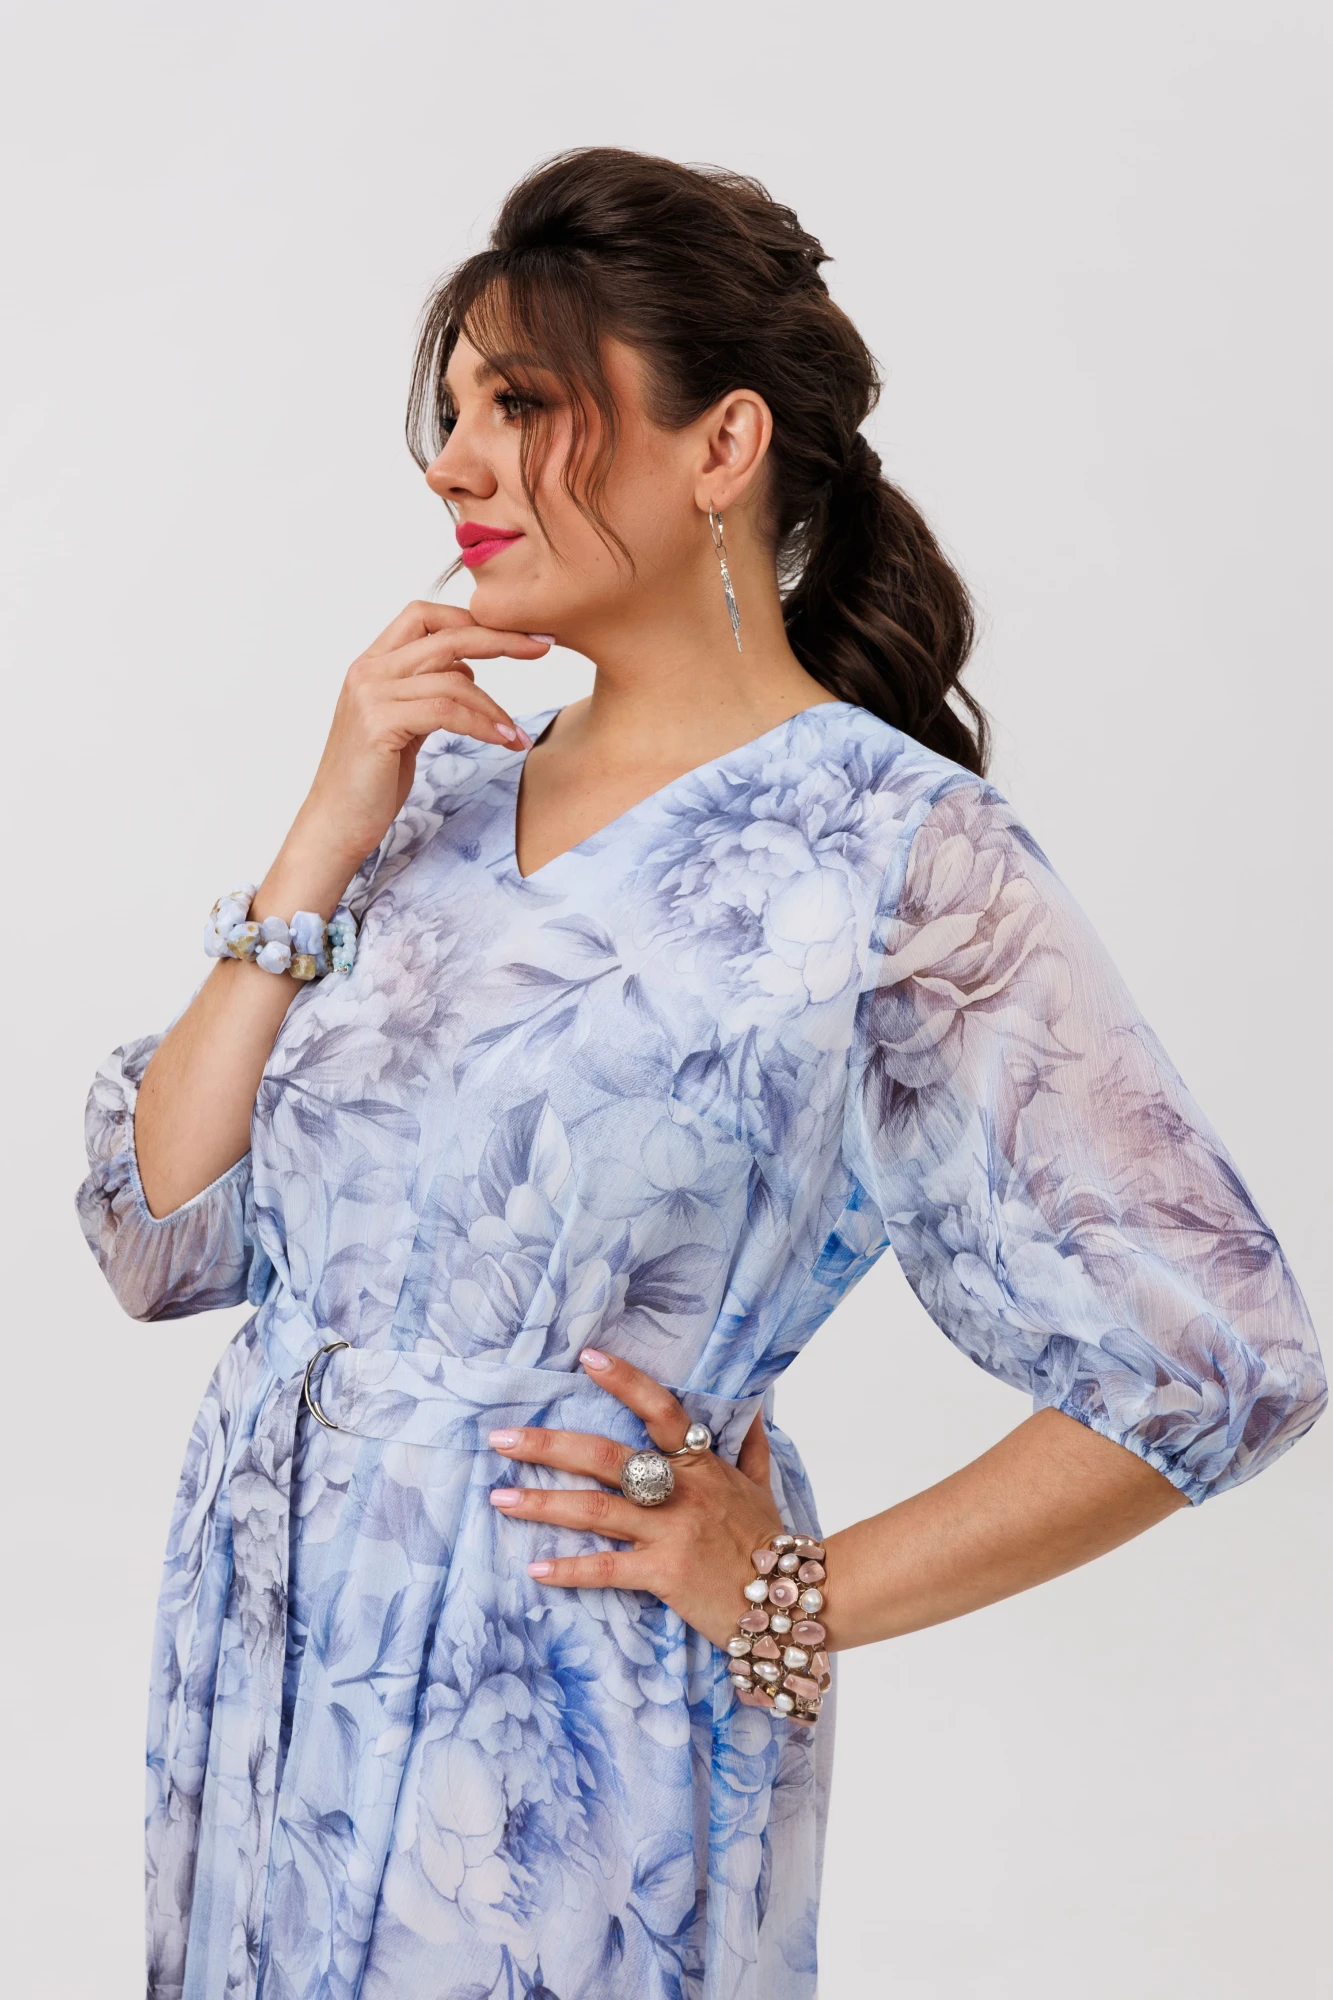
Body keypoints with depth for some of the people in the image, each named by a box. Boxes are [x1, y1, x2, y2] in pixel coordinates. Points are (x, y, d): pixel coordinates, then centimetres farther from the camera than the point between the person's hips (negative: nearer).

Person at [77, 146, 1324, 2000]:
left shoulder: (898, 854, -14)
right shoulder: (442, 790, 3)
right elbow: (158, 1244, 0)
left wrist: (806, 1599, -9)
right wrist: (325, 847, -9)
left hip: (566, 1749, -5)